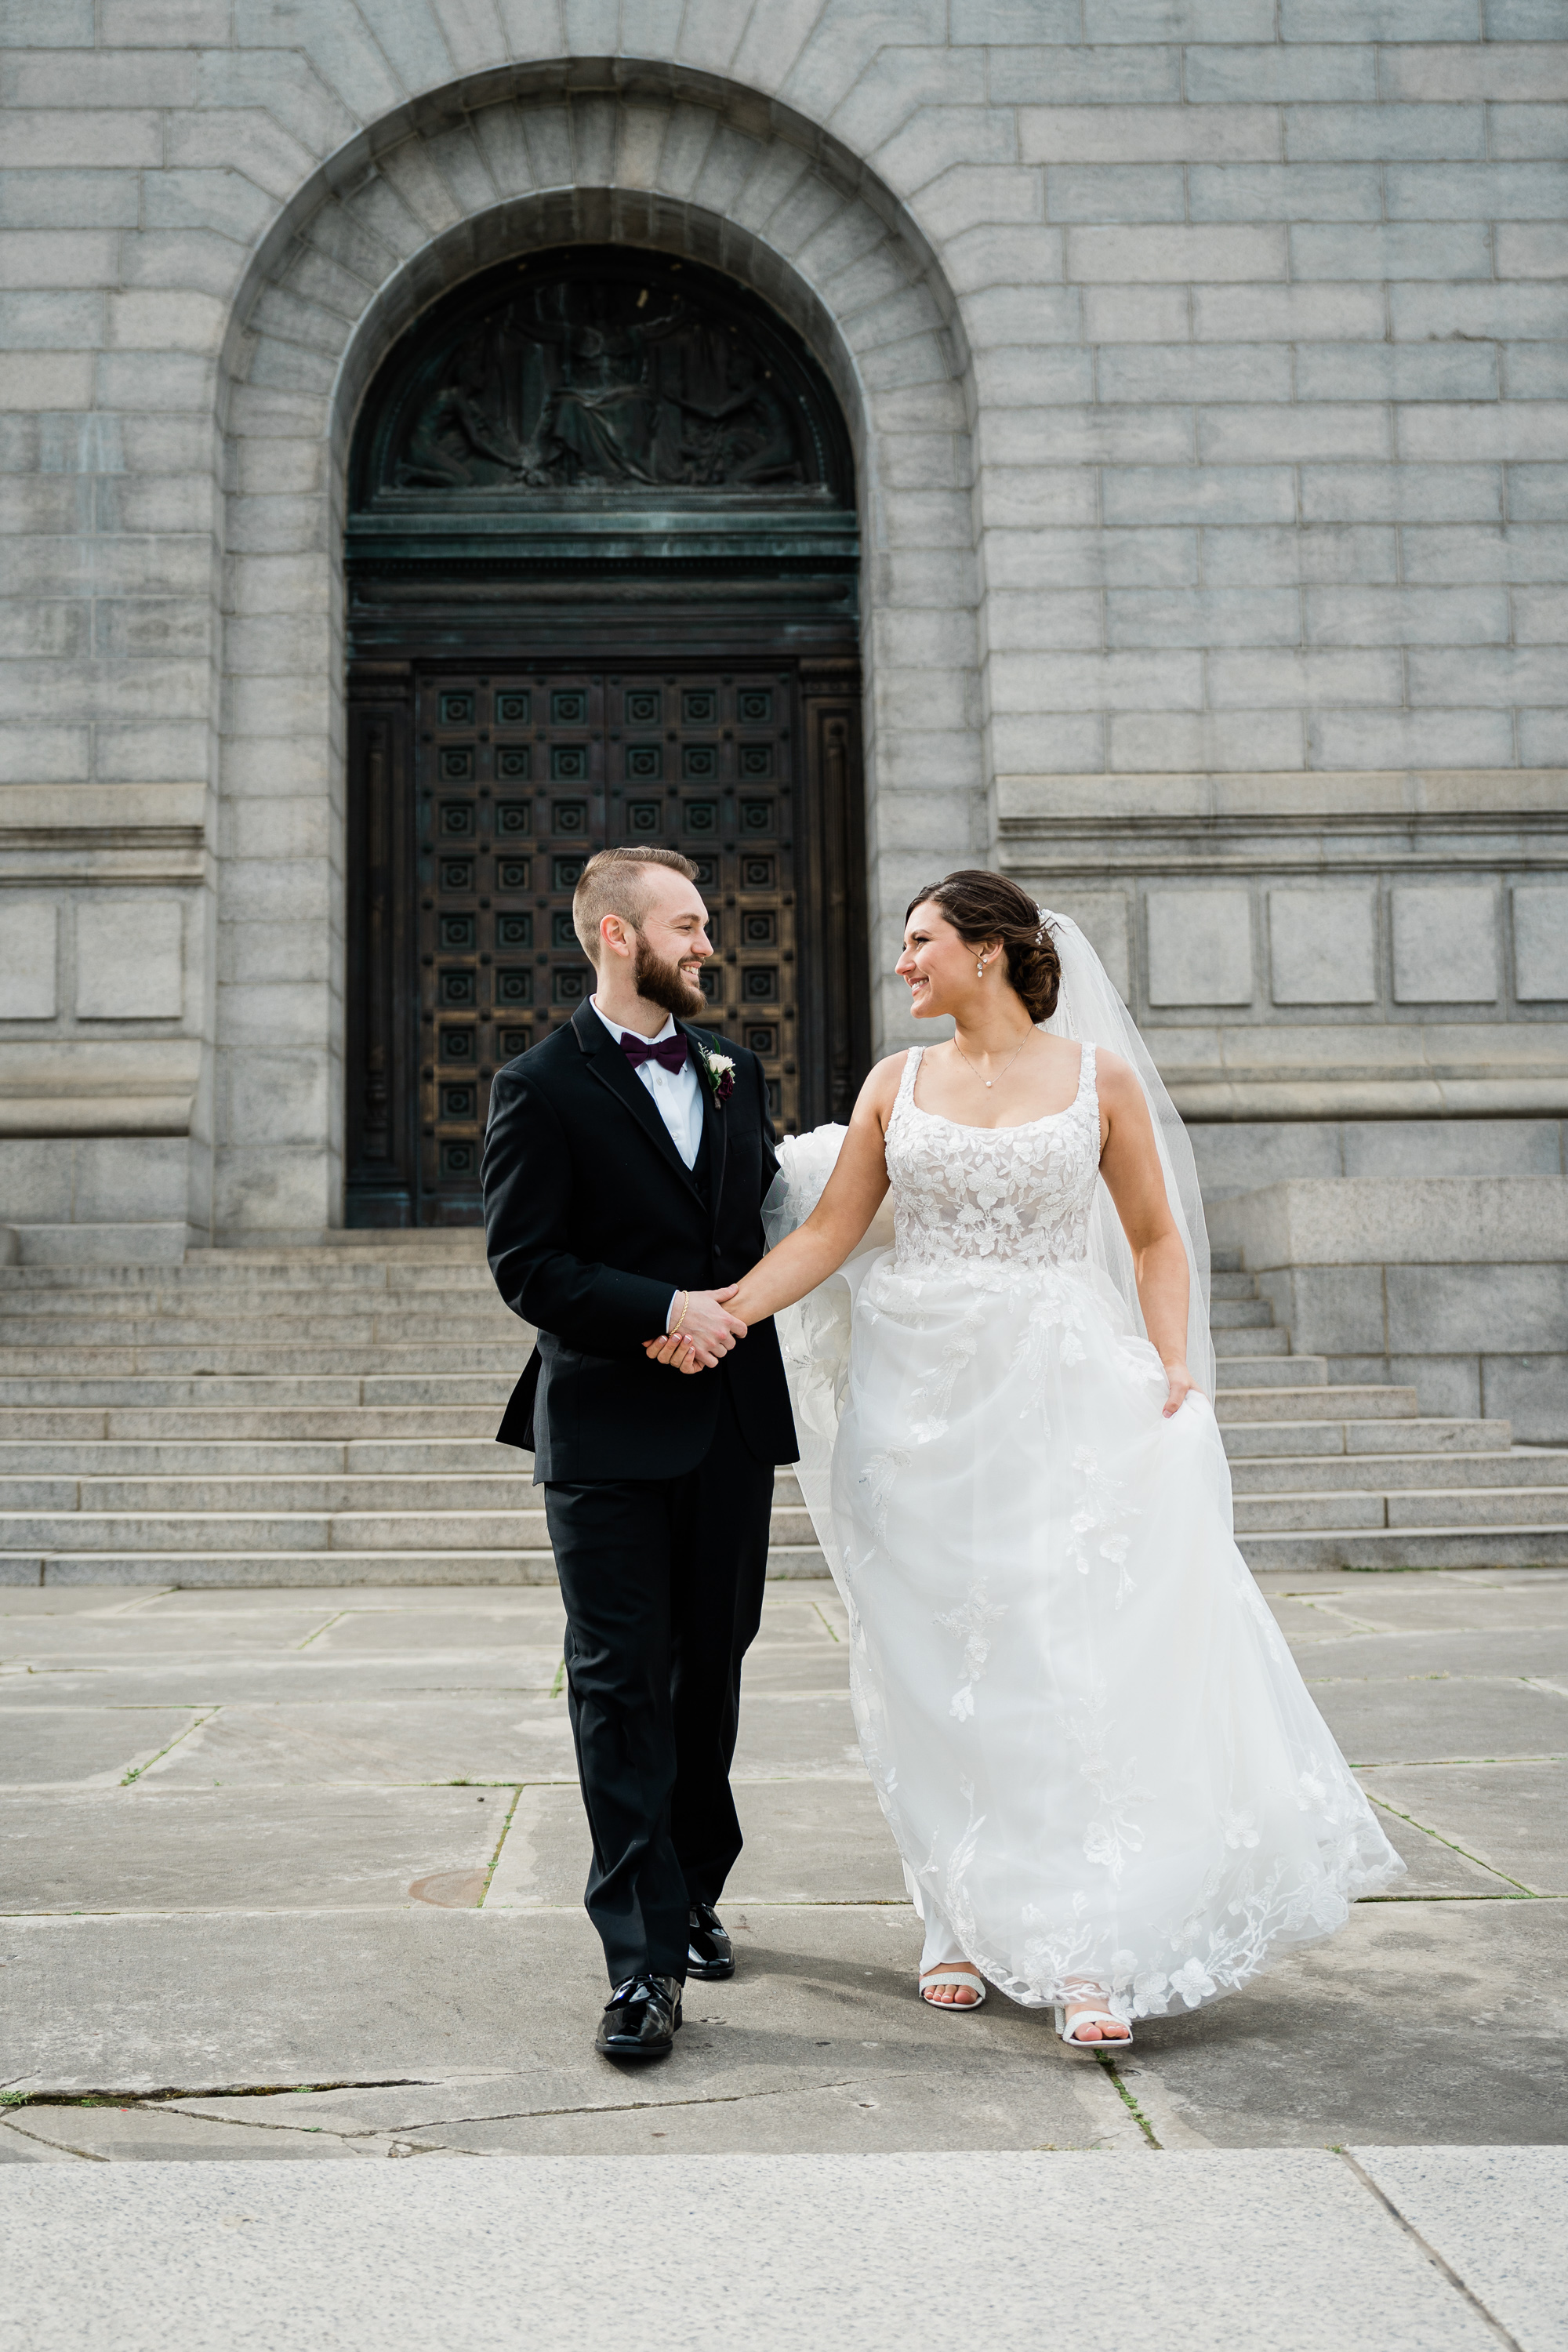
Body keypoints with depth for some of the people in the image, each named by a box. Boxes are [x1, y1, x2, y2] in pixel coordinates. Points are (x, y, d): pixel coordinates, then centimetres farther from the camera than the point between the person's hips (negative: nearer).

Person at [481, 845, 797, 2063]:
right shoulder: (543, 1087, -5)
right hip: (608, 1427, -5)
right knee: (621, 1683, -3)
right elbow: (524, 1264, -10)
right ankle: (644, 1958, 1)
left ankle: (693, 1891, 32)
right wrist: (665, 1309, -18)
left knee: (711, 1667, 14)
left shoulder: (735, 1069, 12)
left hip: (732, 1417, 5)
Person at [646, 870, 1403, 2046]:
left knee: (1072, 1664, -8)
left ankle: (1091, 1953, -4)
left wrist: (1176, 1369, -6)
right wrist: (722, 1311, -9)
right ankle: (963, 1919, 19)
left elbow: (1156, 1238, 7)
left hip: (1056, 1395, -2)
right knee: (936, 1668, 6)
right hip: (918, 1396, 3)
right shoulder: (898, 1081, 9)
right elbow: (829, 1230, 4)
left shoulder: (1099, 1076, 3)